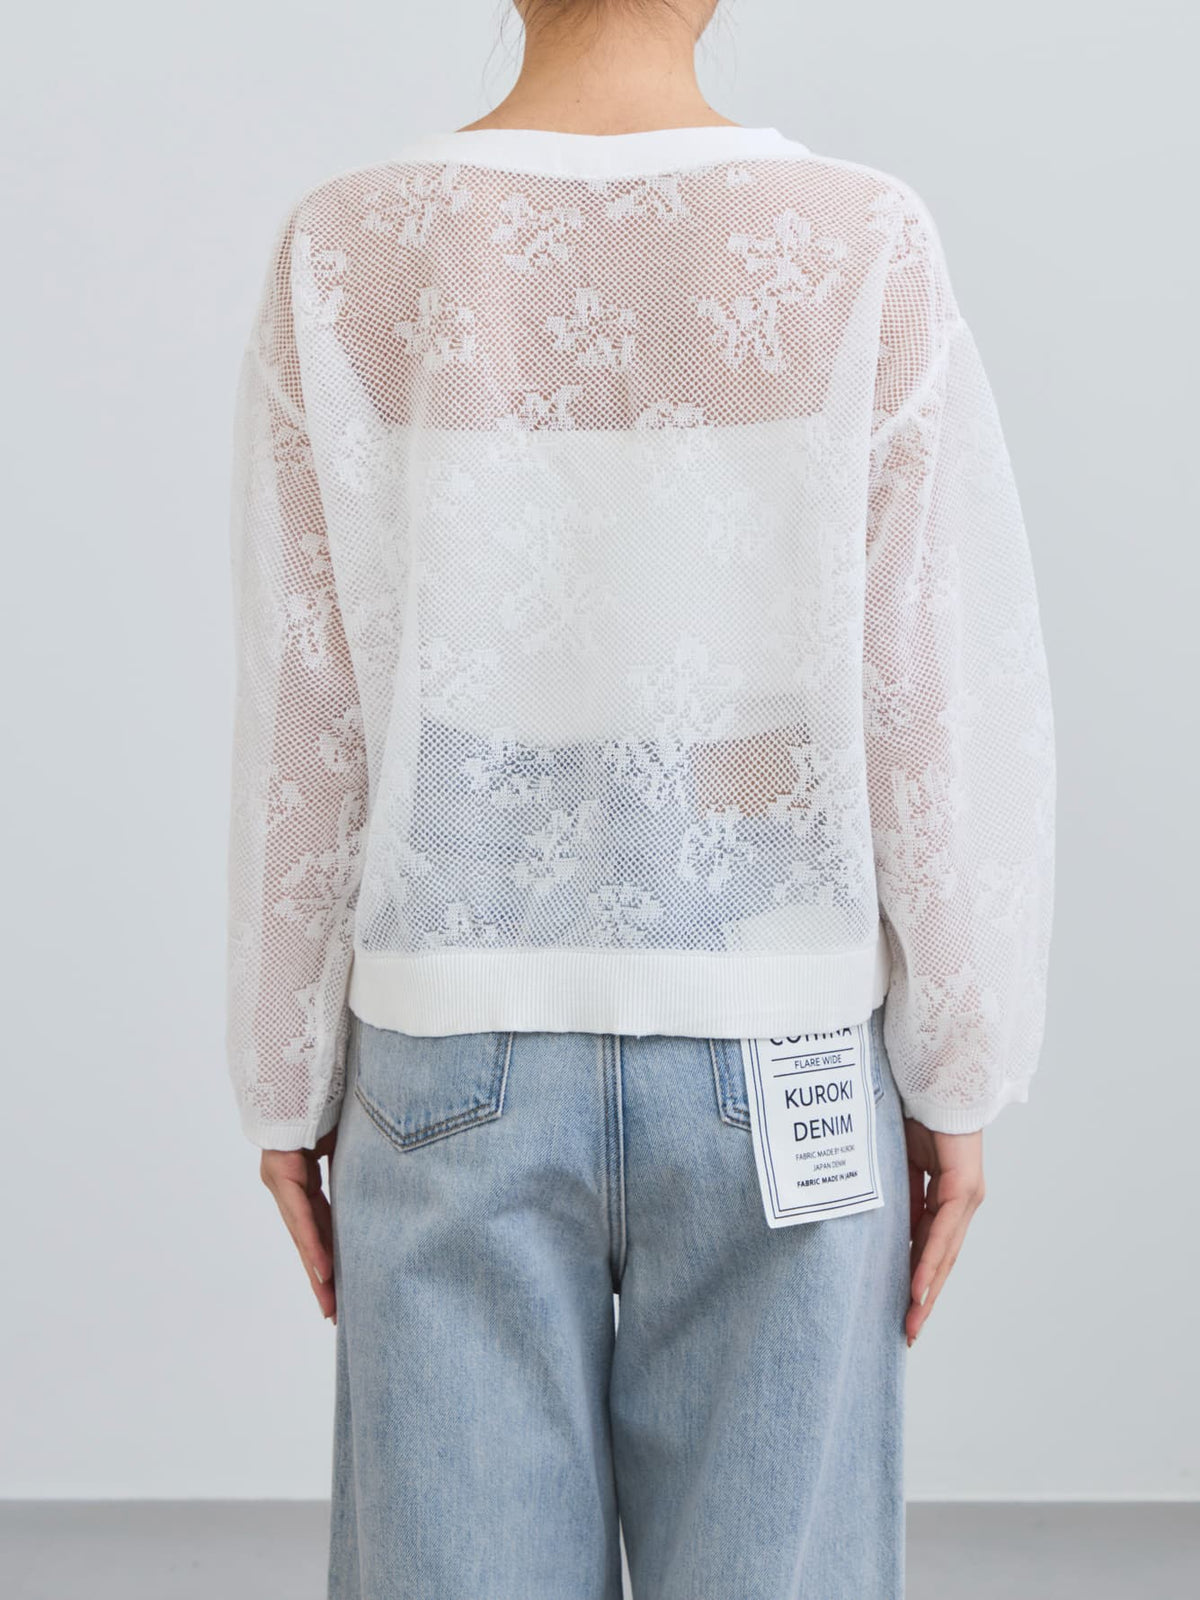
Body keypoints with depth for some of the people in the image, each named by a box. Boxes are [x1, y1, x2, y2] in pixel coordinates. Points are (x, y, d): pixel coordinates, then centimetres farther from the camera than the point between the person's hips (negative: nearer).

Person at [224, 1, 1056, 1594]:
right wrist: (958, 1073, 3)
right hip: (769, 1072, 0)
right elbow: (952, 703, -8)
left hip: (462, 1054, 1)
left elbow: (301, 715, -5)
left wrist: (289, 1080, 6)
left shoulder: (347, 256, -7)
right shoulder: (866, 252, -9)